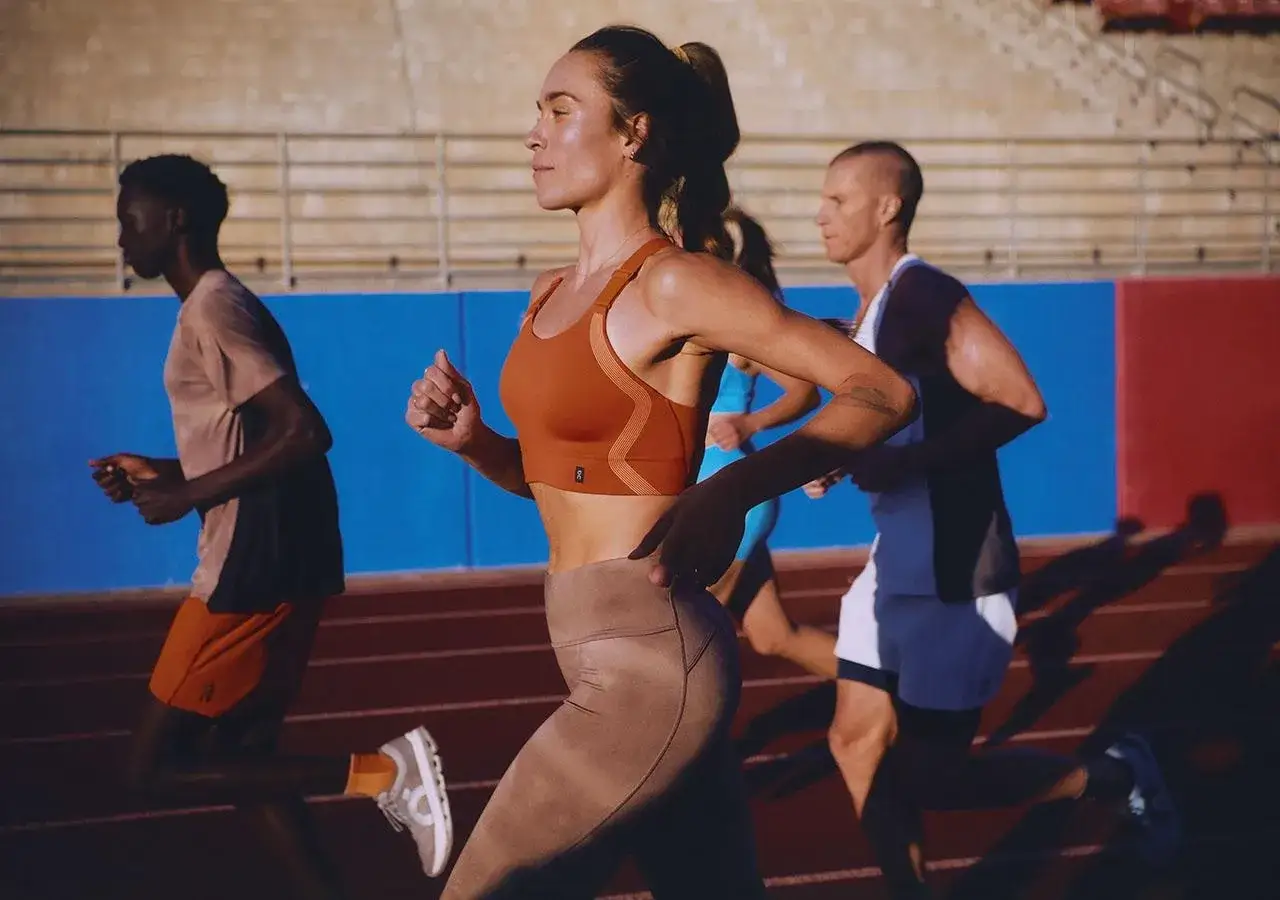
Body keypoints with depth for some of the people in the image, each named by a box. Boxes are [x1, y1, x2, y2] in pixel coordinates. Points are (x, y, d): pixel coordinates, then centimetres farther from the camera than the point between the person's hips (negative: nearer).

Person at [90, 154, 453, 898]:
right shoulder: (222, 305, 18)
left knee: (158, 769, -4)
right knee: (238, 759, 14)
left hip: (255, 564, -10)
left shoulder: (212, 308, -13)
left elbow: (304, 432, -23)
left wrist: (188, 495, -16)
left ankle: (380, 772, -11)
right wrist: (165, 474, 14)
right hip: (274, 558, 10)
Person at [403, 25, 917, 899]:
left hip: (649, 665, -9)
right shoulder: (553, 294, 12)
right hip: (629, 658, 9)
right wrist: (469, 438, 3)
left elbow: (885, 391, -13)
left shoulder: (676, 284, -13)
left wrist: (732, 491, -24)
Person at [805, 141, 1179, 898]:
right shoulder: (870, 310, 11)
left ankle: (1114, 776, 15)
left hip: (956, 578, -9)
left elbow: (1021, 403, -26)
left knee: (926, 778, -3)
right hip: (898, 567, 9)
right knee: (858, 744, 8)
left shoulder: (923, 294, -17)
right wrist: (837, 461, 5)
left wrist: (904, 463, -27)